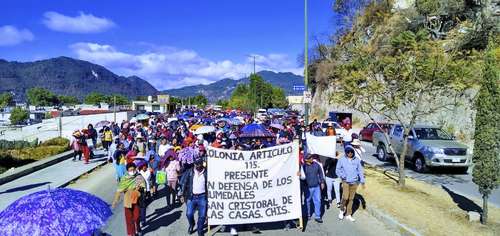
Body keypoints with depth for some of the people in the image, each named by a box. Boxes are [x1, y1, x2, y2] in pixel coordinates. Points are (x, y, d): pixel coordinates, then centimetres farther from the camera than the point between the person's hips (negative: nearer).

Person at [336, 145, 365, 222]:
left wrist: (362, 181, 3)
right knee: (345, 197, -12)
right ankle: (342, 210, 15)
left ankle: (348, 215, 20)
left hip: (355, 182, 2)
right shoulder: (342, 160, -4)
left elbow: (360, 171, 6)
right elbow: (337, 170, 2)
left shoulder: (357, 160, 1)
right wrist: (342, 176, -13)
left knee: (351, 199, 8)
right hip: (346, 182, -2)